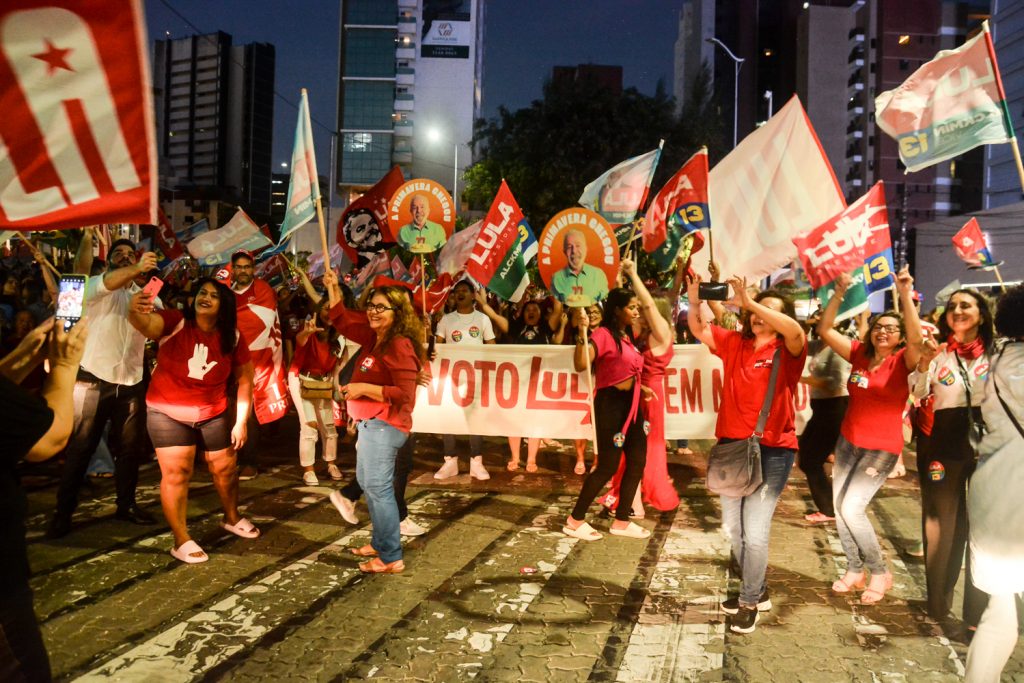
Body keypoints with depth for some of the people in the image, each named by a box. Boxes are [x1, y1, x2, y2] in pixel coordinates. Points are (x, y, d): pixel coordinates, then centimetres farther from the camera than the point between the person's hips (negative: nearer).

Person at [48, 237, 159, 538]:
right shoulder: (96, 285, -1)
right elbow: (110, 282, -26)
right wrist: (137, 269, -46)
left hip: (131, 383, 4)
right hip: (93, 380, -4)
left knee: (129, 448, 11)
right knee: (79, 448, 2)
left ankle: (126, 505, 25)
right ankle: (63, 512, 12)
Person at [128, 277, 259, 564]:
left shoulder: (233, 338, -9)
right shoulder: (174, 322, -17)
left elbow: (245, 379, -2)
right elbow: (146, 323, -39)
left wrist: (241, 421, -6)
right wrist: (135, 311, -63)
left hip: (214, 414, 3)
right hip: (168, 412, -3)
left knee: (225, 468, 13)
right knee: (176, 473, -6)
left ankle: (232, 518, 39)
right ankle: (181, 541, 9)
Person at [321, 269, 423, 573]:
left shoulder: (400, 346, -19)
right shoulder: (372, 337, 8)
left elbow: (404, 394, -24)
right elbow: (341, 319, 23)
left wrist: (364, 388, -22)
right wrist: (333, 288, 16)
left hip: (383, 426, -11)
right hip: (369, 423, 11)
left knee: (378, 487, -8)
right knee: (366, 482, 20)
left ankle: (391, 558, -1)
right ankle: (380, 542, 33)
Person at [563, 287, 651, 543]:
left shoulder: (627, 337, 13)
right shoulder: (603, 334, -14)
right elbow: (581, 364, -30)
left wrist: (640, 387, 11)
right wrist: (582, 330, -37)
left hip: (631, 403, 9)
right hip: (611, 403, -9)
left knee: (637, 462, 10)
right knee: (608, 466, -4)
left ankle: (621, 521, 22)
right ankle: (575, 520, 9)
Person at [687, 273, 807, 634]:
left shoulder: (787, 350, -7)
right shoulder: (733, 342, 6)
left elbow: (795, 331, -29)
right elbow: (697, 328, 0)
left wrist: (750, 302, -32)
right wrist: (695, 299, -18)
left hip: (772, 450, -5)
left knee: (755, 533, -5)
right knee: (732, 528, 18)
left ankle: (749, 601, 20)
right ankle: (757, 590, 40)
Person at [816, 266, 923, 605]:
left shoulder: (902, 361, -11)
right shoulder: (859, 353, 0)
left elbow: (917, 339, -32)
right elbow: (825, 330, -6)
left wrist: (905, 294, -38)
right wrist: (839, 294, -16)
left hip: (882, 448, -5)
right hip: (847, 442, 5)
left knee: (852, 508, -12)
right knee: (838, 505, 7)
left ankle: (880, 573, 11)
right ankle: (854, 570, 26)